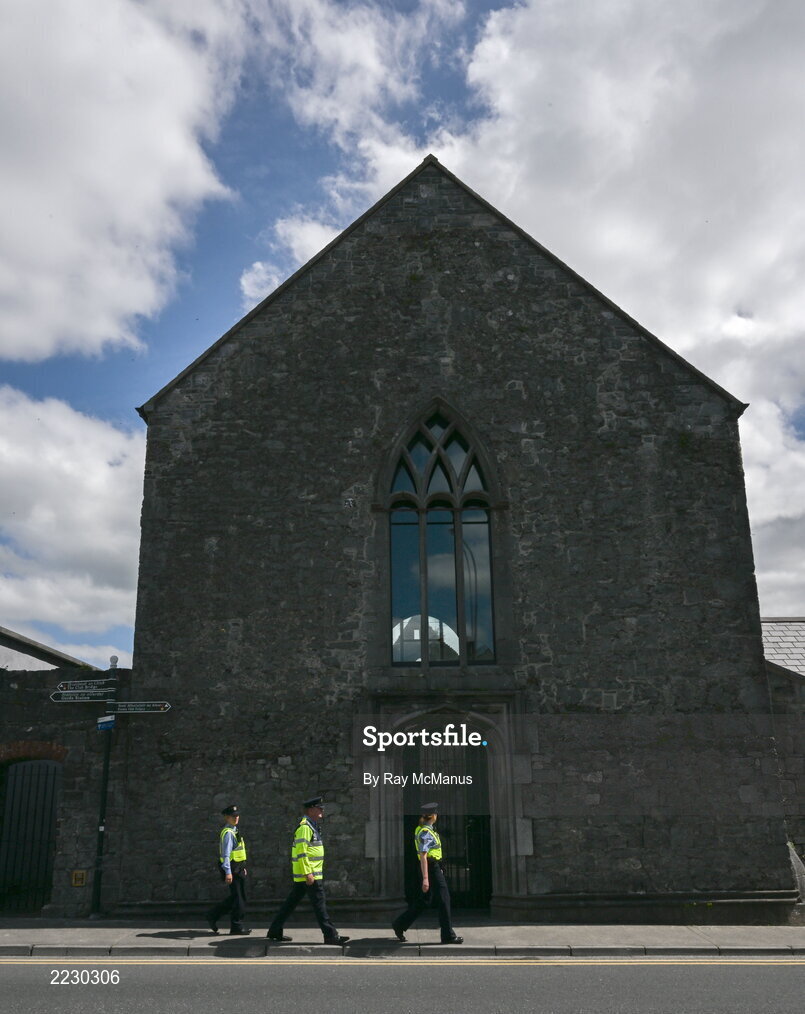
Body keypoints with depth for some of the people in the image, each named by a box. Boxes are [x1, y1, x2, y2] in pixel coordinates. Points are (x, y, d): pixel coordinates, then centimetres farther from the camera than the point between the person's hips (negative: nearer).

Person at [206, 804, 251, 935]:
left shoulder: (233, 831, 15)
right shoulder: (228, 833, -17)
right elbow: (226, 854, -25)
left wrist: (242, 867, 27)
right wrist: (228, 872, -31)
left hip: (237, 868, 10)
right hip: (232, 869, -10)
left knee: (234, 897, 17)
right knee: (239, 898, -1)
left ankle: (213, 916, 24)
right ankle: (237, 928, 9)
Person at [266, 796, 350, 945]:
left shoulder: (311, 826, 17)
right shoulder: (305, 826, -15)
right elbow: (301, 851, -22)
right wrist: (308, 873, -23)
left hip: (302, 876, 10)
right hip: (309, 874, -10)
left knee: (291, 902, 14)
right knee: (320, 903, -6)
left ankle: (275, 931, 20)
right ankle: (331, 935, -3)